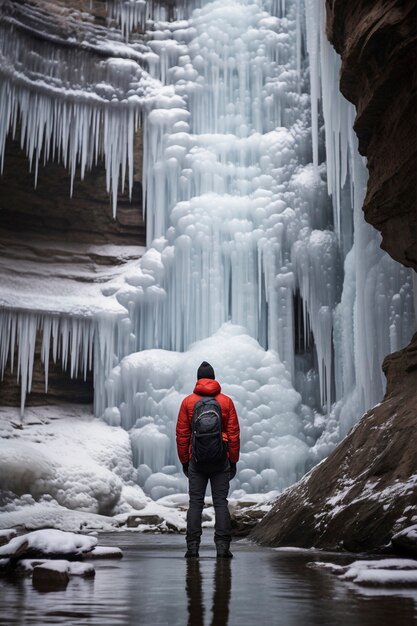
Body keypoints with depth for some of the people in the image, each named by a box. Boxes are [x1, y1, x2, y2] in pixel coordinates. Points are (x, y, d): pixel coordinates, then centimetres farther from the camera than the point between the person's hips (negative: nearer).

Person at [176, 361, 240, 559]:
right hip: (221, 460, 0)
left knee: (195, 502, 3)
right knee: (220, 502, 2)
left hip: (196, 459, 0)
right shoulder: (226, 401, 2)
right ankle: (222, 545, -2)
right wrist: (233, 460, 7)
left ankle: (193, 546, 0)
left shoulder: (188, 401, 2)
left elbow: (182, 434, 3)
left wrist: (184, 461, 10)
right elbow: (234, 433, 1)